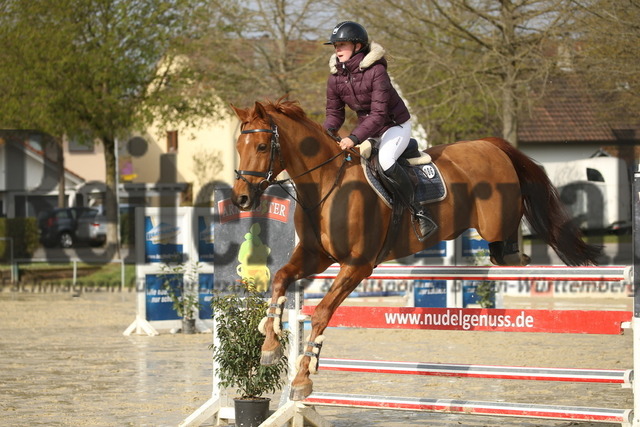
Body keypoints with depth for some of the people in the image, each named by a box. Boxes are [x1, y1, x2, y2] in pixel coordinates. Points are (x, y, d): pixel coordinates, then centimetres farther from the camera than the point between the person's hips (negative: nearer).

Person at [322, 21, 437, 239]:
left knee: (385, 160, -33)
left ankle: (418, 212, -26)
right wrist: (324, 132, -20)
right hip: (367, 128, 8)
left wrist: (355, 138, -39)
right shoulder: (335, 78, -4)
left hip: (395, 125, -8)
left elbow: (378, 114, -29)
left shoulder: (376, 71, -25)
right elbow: (334, 113, 2)